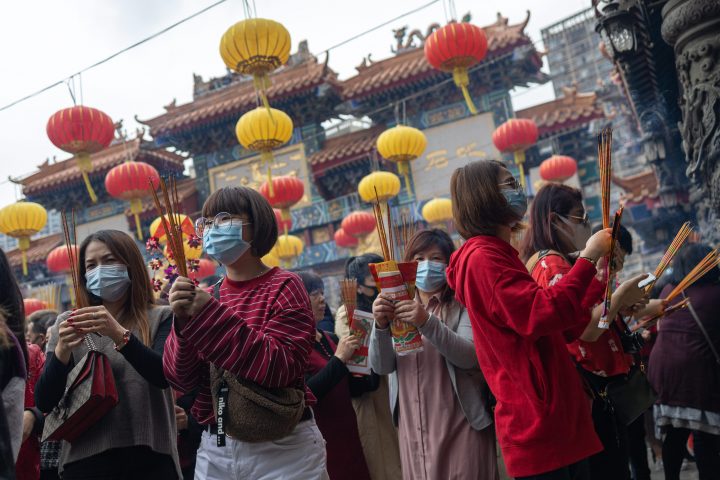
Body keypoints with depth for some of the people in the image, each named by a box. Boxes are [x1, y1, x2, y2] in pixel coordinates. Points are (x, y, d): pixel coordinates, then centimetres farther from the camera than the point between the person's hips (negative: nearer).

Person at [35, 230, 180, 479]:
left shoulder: (159, 318, 1)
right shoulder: (68, 322, 5)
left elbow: (163, 376, -15)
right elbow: (44, 403, -1)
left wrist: (119, 334, -28)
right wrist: (61, 351, -18)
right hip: (85, 459, 1)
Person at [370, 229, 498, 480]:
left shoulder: (462, 305, -1)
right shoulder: (399, 309, 10)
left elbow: (471, 356, -17)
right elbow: (381, 366, -1)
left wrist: (427, 323, -30)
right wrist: (380, 326, -19)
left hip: (460, 427, -3)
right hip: (414, 430, 4)